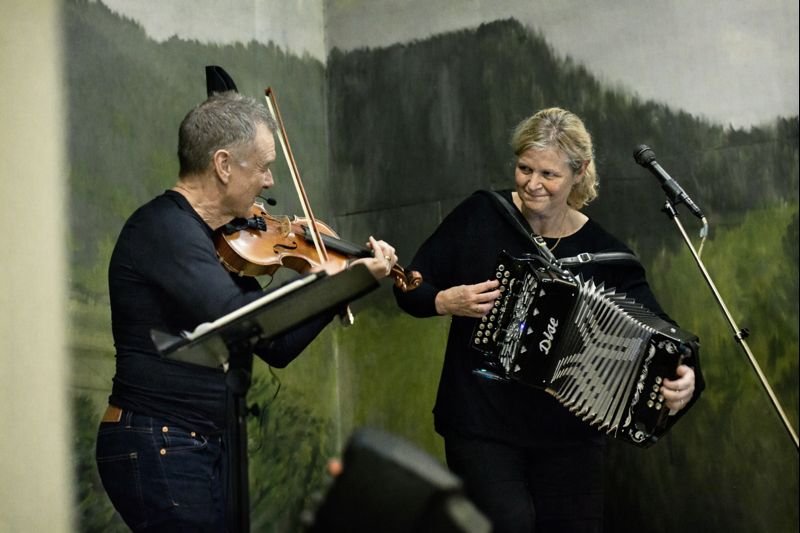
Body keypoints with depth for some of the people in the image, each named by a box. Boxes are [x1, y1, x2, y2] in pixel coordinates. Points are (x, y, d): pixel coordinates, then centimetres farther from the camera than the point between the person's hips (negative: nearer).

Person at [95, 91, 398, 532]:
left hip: (207, 447, 9)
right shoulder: (163, 229, -16)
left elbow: (277, 347, 14)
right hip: (158, 450, -9)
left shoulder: (225, 241, 11)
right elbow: (235, 318, -31)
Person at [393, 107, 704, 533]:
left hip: (567, 433, 2)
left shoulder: (603, 253, -5)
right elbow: (411, 289, 2)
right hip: (481, 424, -1)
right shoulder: (480, 216, -4)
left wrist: (683, 377, -33)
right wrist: (447, 301, -19)